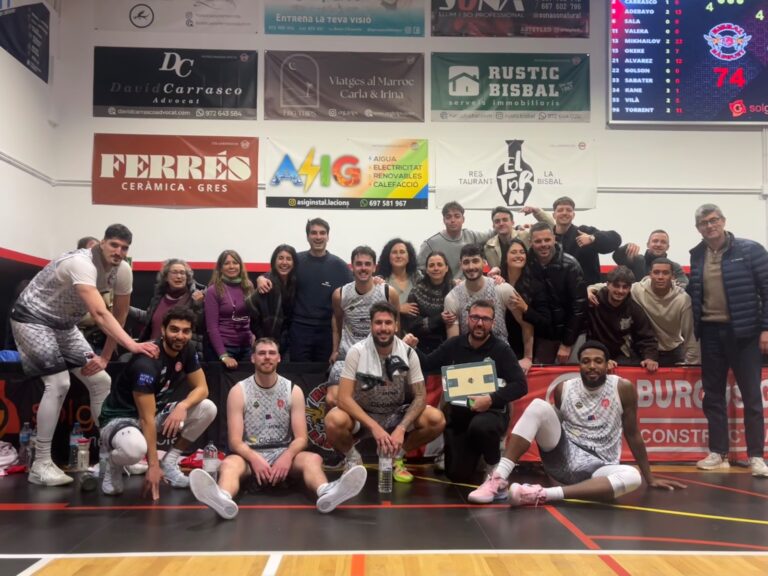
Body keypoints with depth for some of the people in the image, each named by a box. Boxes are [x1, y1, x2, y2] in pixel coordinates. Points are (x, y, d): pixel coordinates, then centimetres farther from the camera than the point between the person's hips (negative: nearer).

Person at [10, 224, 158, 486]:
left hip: (64, 324, 8)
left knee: (101, 381, 1)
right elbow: (100, 314, -45)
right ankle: (40, 465, -12)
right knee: (59, 383, -21)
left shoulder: (123, 271, -9)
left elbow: (119, 315, 1)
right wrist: (132, 345, -54)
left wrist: (105, 357, -1)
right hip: (32, 319, -8)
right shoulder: (81, 263, -33)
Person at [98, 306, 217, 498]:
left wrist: (183, 406, -25)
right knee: (135, 448, -41)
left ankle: (169, 462, 2)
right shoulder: (146, 362, -29)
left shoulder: (186, 350, -7)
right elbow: (146, 418, -29)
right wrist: (153, 465, -29)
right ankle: (111, 461, -3)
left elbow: (202, 388, -3)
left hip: (157, 412, 7)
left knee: (208, 409, -12)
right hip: (120, 419, -7)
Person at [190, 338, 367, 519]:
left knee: (313, 459, -30)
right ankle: (223, 500, -69)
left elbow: (301, 437, -2)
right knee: (230, 463, -35)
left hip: (283, 454, 1)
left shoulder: (293, 391, 2)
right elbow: (235, 441, -8)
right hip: (250, 456, -1)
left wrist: (287, 456, -25)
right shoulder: (239, 391, -2)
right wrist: (254, 458, -29)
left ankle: (326, 493, -62)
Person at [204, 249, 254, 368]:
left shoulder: (248, 287, 5)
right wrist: (224, 356, -16)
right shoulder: (213, 291, -7)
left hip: (247, 346, 4)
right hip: (222, 347, -4)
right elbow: (211, 326, -10)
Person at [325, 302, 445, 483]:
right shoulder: (357, 352, -17)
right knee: (334, 421, -35)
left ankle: (396, 456, 5)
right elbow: (344, 398, -22)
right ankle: (353, 459, -1)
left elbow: (420, 396, -9)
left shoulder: (408, 353, -10)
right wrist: (375, 427, -33)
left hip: (395, 416, 3)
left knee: (436, 419, -22)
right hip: (361, 416, -2)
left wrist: (401, 428, -26)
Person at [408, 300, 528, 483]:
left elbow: (520, 385, -12)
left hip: (492, 411, -3)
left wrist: (492, 399, -25)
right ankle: (474, 451, 31)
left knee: (480, 427, -40)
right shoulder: (453, 345, 3)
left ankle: (494, 463, -7)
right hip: (459, 412, 3)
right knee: (457, 475, -5)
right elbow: (427, 365, 8)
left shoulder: (501, 349, -6)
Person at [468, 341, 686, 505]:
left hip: (598, 469, -1)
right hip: (563, 458, 1)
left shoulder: (623, 388, -4)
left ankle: (543, 495, -42)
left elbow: (632, 434, 3)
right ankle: (499, 479, -30)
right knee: (538, 406, -22)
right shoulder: (563, 389, 1)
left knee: (632, 477, -35)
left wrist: (650, 479, 8)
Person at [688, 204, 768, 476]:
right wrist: (695, 327, 6)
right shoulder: (696, 255, 6)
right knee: (713, 395, 8)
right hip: (710, 332, 4)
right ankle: (718, 453, 17)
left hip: (743, 331, -4)